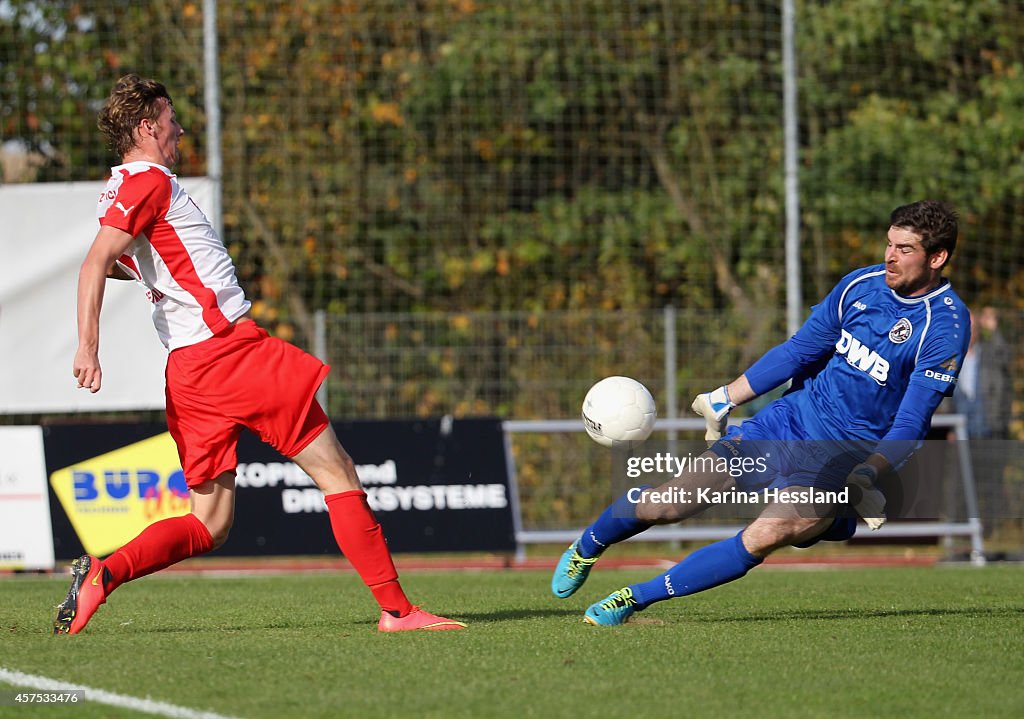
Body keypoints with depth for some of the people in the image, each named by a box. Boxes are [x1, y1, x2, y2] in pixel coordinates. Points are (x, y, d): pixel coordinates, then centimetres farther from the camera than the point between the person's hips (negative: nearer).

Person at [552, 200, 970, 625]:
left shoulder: (946, 325, -15)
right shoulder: (861, 285, 1)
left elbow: (911, 424, -16)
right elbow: (798, 351, 13)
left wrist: (867, 475, -28)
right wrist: (725, 399, 12)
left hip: (845, 461, -5)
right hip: (791, 420, 5)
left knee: (762, 539, -29)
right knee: (663, 505, -2)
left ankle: (637, 598, -14)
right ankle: (586, 549, 29)